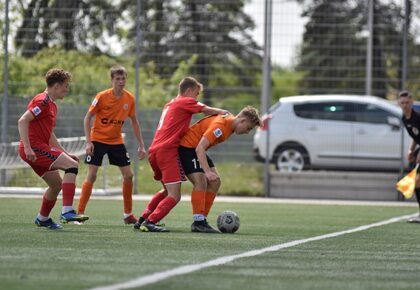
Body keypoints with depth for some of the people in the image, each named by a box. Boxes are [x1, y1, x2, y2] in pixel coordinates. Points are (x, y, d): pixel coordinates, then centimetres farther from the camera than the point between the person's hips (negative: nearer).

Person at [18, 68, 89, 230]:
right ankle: (67, 211, -26)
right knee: (72, 166, -19)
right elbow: (22, 121, -20)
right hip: (34, 148, -10)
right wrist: (27, 147, -27)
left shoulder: (52, 105, 21)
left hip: (41, 148, 10)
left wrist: (65, 154, 23)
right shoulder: (42, 101, -11)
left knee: (57, 184, 17)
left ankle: (42, 219, 33)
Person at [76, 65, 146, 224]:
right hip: (98, 140, -4)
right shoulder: (102, 97, -16)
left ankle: (128, 214, 14)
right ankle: (79, 213, -6)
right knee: (91, 175, -12)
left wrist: (141, 145, 6)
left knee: (128, 175, 1)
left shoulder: (130, 99, -4)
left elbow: (134, 122, 8)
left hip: (116, 141, 4)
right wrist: (88, 142, -17)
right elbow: (88, 118, -10)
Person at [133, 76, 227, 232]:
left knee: (167, 191, 25)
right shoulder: (186, 102, 1)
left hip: (154, 151, 9)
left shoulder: (169, 104, 26)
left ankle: (142, 220, 22)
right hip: (168, 151, -9)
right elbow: (208, 110, -4)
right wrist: (224, 113, 12)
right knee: (174, 196, -10)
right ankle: (150, 223, -21)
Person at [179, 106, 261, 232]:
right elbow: (200, 148, -33)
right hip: (187, 147, -10)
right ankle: (198, 222, -19)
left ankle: (202, 220, 5)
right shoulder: (220, 125, -28)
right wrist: (207, 172, -40)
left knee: (215, 182, 4)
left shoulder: (230, 122, 2)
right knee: (201, 181, -21)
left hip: (199, 150, 10)